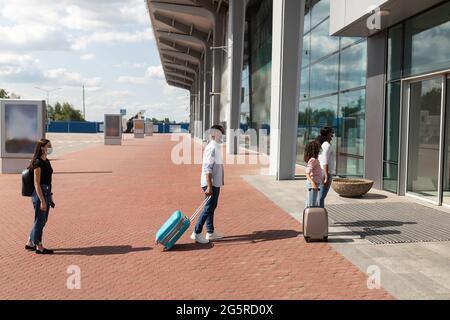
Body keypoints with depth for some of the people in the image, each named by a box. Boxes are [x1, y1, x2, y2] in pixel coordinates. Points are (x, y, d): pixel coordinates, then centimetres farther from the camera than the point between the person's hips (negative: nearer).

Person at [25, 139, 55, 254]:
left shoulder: (46, 161, 11)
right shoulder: (37, 162, -15)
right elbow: (36, 183, -18)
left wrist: (50, 197, 19)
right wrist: (42, 200, -20)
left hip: (46, 193, 9)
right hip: (39, 194, -9)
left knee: (43, 220, 16)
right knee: (39, 220, 2)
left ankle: (30, 243, 28)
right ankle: (39, 247, 14)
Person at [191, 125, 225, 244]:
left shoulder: (216, 147, 13)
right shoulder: (212, 148, -18)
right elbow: (207, 168, -24)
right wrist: (209, 187, -28)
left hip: (215, 183, 10)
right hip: (211, 184, -10)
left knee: (212, 207, 15)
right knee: (209, 208, -7)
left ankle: (210, 232, 23)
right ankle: (196, 233, -1)